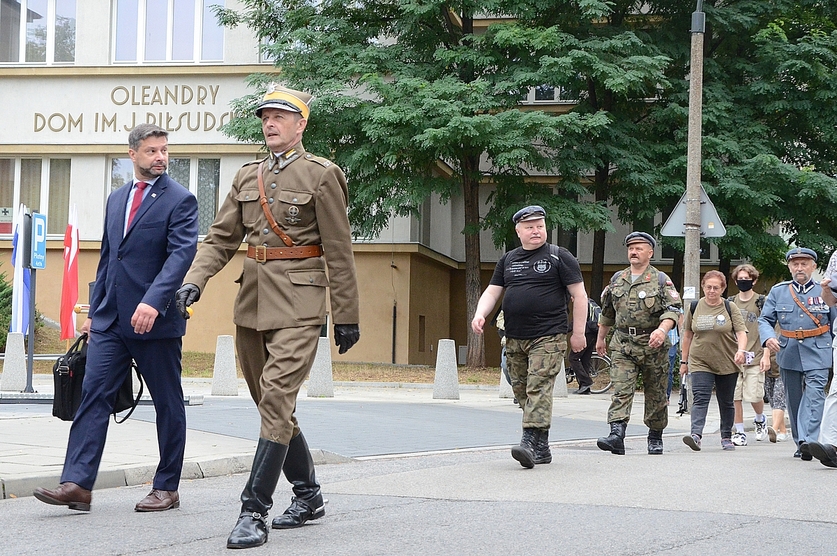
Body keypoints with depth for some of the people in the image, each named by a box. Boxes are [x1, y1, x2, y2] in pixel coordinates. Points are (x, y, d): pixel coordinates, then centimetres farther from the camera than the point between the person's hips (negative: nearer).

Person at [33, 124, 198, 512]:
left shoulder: (180, 200, -5)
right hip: (110, 320, 6)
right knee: (93, 394, -4)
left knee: (168, 403, 4)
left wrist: (153, 302, -29)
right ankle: (77, 484, -8)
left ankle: (166, 488, 14)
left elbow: (182, 254, -17)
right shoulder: (116, 199, 16)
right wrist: (95, 311, 18)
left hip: (156, 320, -6)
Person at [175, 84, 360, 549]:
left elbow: (339, 252, -4)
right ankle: (309, 495, 28)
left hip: (298, 304, -7)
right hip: (253, 301, 7)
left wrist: (347, 317, -5)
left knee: (277, 399, -15)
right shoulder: (248, 176, 13)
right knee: (271, 403, 13)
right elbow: (221, 239, 11)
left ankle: (255, 511, -15)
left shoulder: (320, 175, -4)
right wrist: (194, 281, -6)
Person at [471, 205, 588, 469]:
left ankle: (530, 442, -25)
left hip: (548, 338, -6)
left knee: (539, 388, -16)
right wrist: (480, 315, -6)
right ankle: (542, 448, 14)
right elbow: (492, 291, 15)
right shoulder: (508, 259, 16)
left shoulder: (559, 257, 1)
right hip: (514, 339, 6)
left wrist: (578, 333, -5)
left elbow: (579, 295, 0)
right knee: (521, 391, 7)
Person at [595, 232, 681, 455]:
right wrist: (601, 338, 28)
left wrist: (663, 330, -28)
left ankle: (655, 437, 21)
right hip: (622, 345, 2)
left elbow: (673, 309, -10)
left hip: (653, 346, -2)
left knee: (656, 395, 7)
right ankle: (617, 434, -24)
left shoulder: (661, 280, 0)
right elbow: (607, 312, 24)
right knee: (621, 390, -13)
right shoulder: (617, 280, 13)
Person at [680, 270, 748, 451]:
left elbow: (741, 332, -6)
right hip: (700, 362, 0)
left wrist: (741, 350, -25)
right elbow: (687, 335, 14)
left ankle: (726, 437, 23)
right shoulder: (694, 307, 6)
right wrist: (684, 360, 14)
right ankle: (696, 434, -29)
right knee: (700, 398, -16)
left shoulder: (730, 308, 0)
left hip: (727, 363, 0)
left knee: (726, 402, 10)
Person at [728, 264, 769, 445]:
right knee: (735, 396, -2)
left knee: (754, 395, -6)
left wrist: (766, 356, -8)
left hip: (754, 356, -3)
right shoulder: (730, 303, 11)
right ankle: (739, 432, 7)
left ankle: (760, 419, 24)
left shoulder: (761, 301, 1)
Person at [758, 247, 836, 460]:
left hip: (817, 354, -3)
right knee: (794, 400, 8)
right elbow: (764, 320, 6)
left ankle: (808, 441, -25)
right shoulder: (778, 291, 7)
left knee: (814, 395, -17)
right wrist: (768, 337, -15)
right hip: (788, 354, 3)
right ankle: (800, 443, 19)